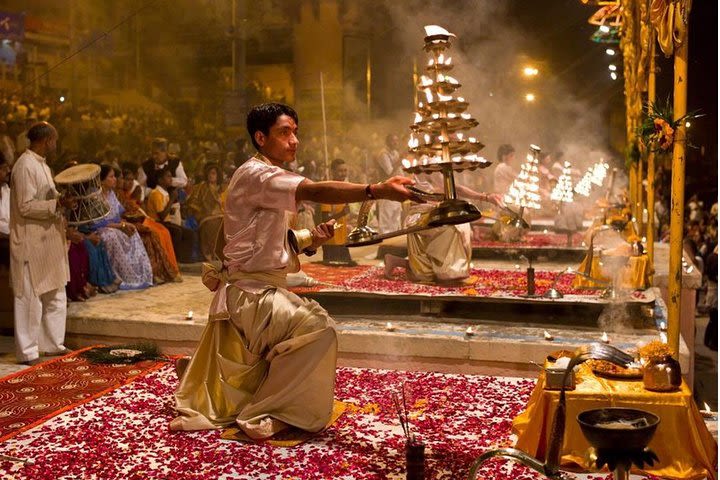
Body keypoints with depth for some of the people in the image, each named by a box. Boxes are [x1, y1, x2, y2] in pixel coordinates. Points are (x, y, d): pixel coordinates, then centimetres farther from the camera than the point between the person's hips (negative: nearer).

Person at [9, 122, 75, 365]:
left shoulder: (41, 164, 14)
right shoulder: (25, 166, -16)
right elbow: (26, 207, -21)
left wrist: (63, 199, 6)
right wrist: (59, 203, -24)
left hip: (49, 242, 10)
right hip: (32, 244, -10)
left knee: (55, 296, 16)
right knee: (31, 298, 0)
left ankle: (52, 344, 27)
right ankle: (27, 351, 10)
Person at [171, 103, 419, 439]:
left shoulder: (274, 181, 17)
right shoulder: (255, 174, -15)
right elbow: (315, 191, -33)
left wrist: (312, 241, -4)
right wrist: (378, 191, -42)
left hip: (261, 290, 10)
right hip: (249, 291, -10)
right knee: (318, 329, -26)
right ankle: (265, 416, -15)